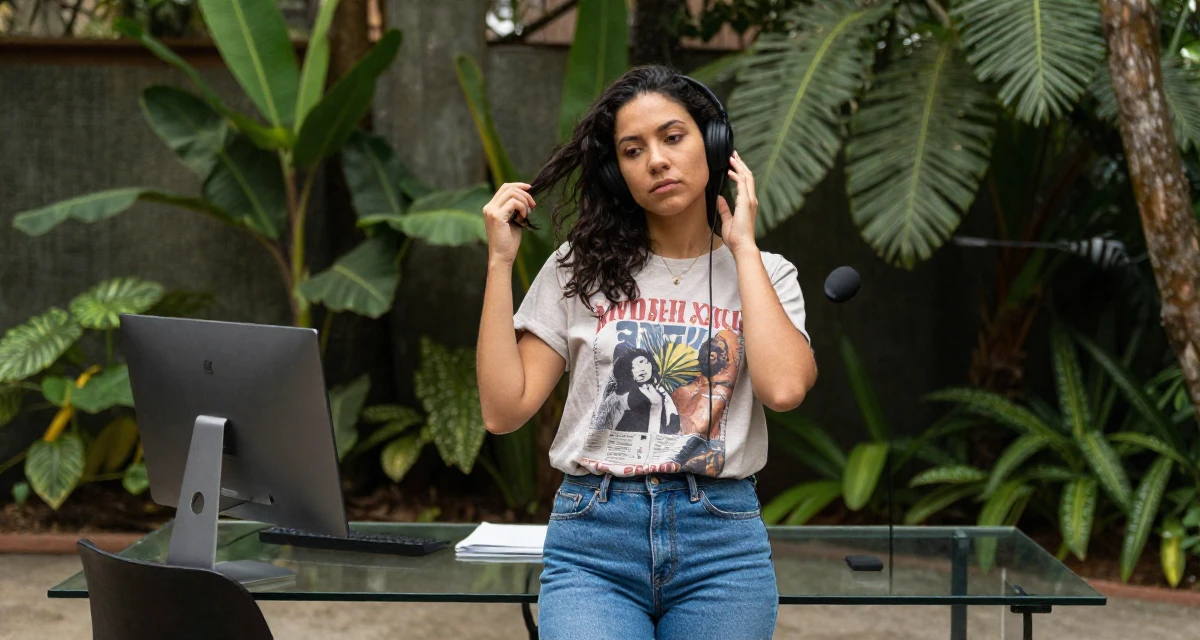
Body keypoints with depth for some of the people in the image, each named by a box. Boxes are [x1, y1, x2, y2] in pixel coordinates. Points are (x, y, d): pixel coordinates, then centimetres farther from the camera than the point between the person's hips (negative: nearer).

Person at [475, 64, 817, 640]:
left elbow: (784, 388, -13)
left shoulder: (765, 274, 7)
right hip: (591, 538, -1)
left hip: (721, 544, 1)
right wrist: (500, 261, -2)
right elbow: (504, 410, 0)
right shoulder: (579, 269, 7)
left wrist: (743, 247, -5)